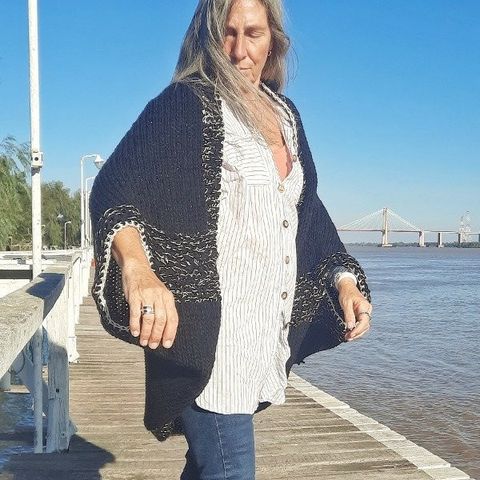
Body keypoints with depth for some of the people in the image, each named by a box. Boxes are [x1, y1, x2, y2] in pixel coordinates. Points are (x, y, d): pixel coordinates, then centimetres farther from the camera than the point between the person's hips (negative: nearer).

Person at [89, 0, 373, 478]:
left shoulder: (284, 114, 16)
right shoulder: (186, 104, -5)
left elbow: (307, 210, 22)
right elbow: (113, 187, -17)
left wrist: (343, 279, 8)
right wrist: (138, 269, -37)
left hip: (268, 338, 7)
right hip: (209, 331, -6)